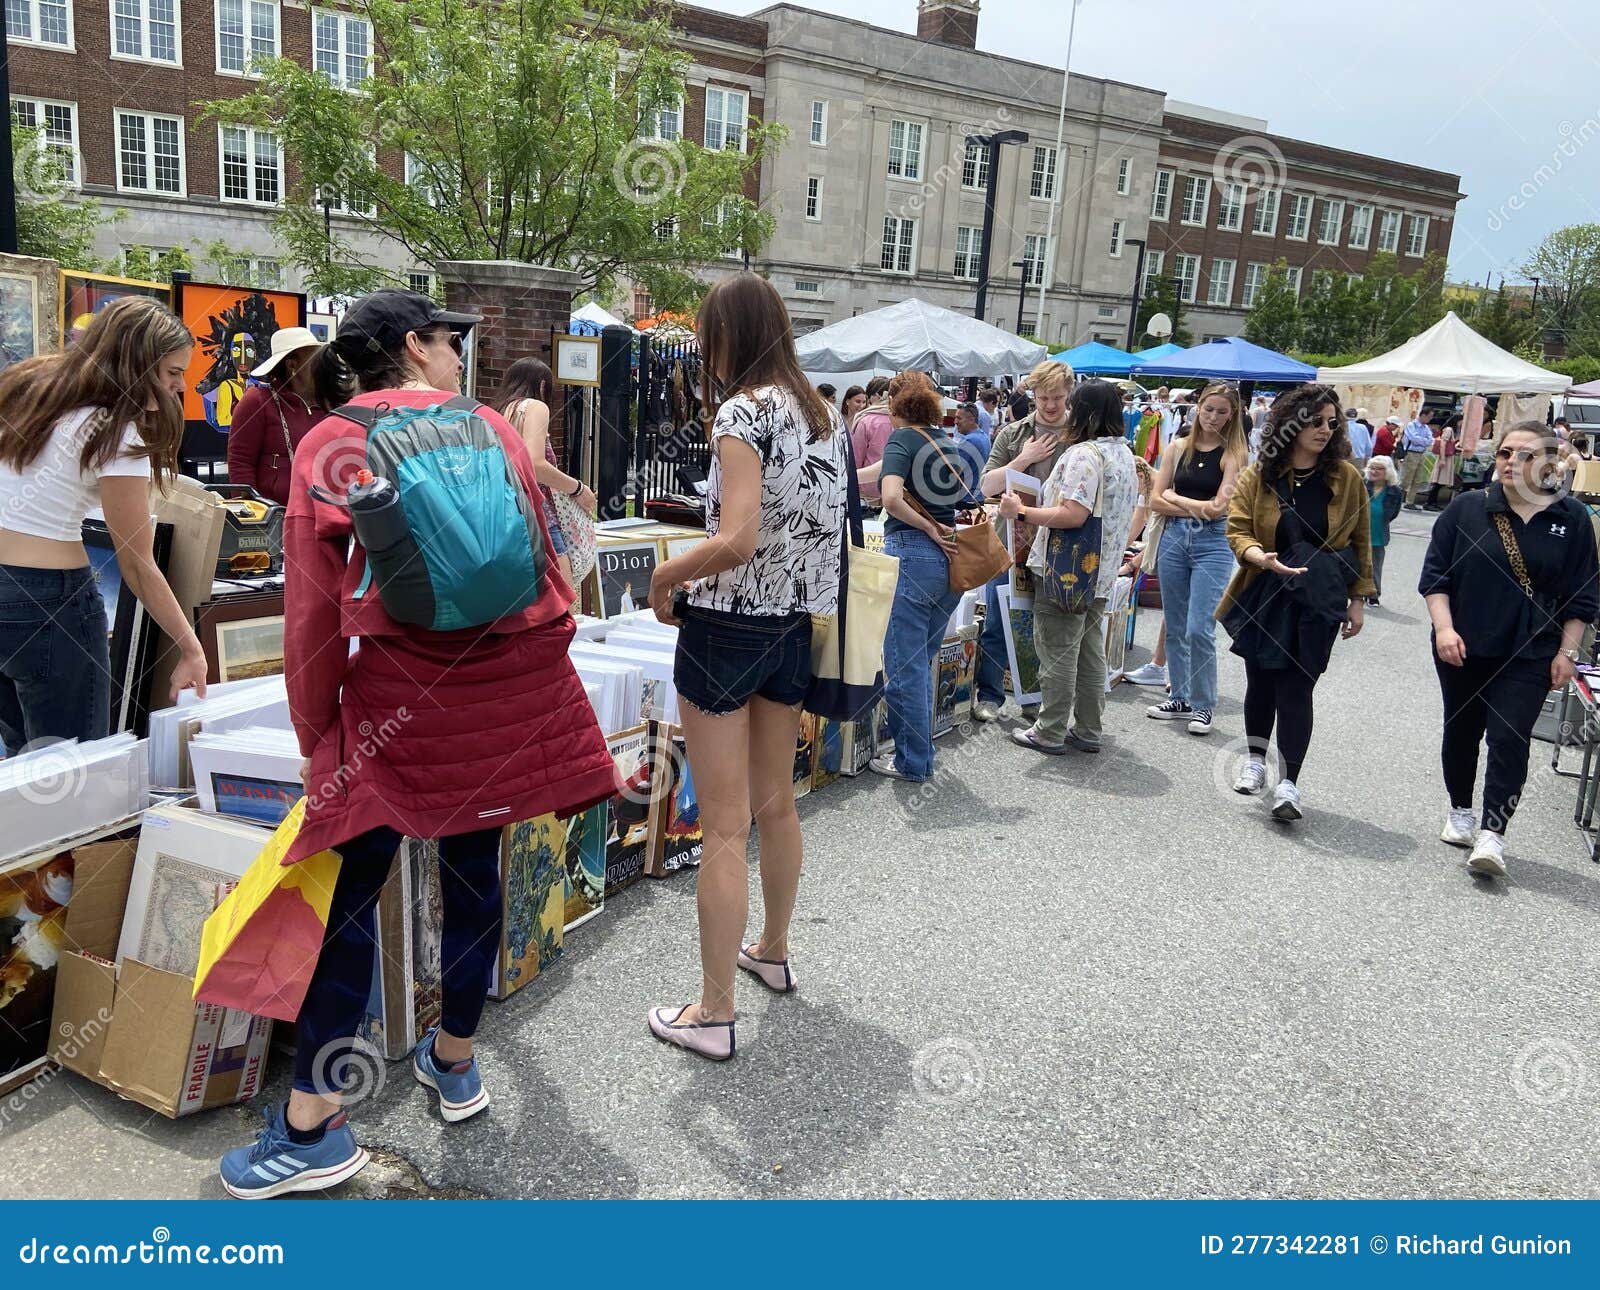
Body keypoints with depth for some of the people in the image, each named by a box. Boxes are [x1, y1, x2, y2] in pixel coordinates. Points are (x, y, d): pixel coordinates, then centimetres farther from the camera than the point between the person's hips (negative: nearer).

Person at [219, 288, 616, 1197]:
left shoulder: (331, 446, 1)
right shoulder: (492, 426, 7)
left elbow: (313, 610, -3)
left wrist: (316, 734, 6)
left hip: (402, 691, -3)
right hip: (519, 681, 3)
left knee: (353, 891, 5)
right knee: (475, 864, 17)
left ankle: (313, 1128, 11)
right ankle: (456, 1063, 35)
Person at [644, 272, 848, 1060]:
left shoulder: (743, 412, -16)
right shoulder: (823, 414, 8)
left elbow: (737, 541, -25)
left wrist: (664, 575, -10)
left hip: (727, 630, -8)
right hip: (796, 625, 8)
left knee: (725, 827, -2)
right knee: (777, 804, 21)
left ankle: (714, 1015, 8)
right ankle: (772, 951, 40)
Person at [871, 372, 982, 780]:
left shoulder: (902, 438, -6)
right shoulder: (950, 443, 13)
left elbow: (892, 498, -22)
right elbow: (974, 494, 15)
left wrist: (929, 529, -11)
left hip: (912, 555, -7)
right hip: (951, 560, 7)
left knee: (904, 666, 3)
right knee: (922, 662, 19)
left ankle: (911, 762, 11)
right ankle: (920, 753, 28)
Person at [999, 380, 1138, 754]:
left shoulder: (1084, 453, -19)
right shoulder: (1125, 454, 12)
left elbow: (1073, 515, -26)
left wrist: (1021, 511, -19)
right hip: (1102, 572, 9)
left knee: (1058, 652, 0)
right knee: (1090, 652, 15)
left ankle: (1050, 732, 9)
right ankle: (1087, 730, 22)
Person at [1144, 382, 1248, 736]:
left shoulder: (1235, 454, -3)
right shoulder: (1178, 447, 7)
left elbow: (1219, 507, -10)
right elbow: (1156, 501, 4)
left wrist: (1176, 498, -1)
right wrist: (1197, 508, -8)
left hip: (1213, 544, -4)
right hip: (1175, 538, 4)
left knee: (1199, 630, -10)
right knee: (1175, 627, 11)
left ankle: (1204, 705, 6)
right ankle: (1180, 698, 24)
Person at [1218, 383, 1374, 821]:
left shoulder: (1346, 478, 0)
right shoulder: (1259, 475, -2)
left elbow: (1360, 543, 7)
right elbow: (1237, 530, -5)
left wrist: (1357, 600, 5)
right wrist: (1262, 557, -25)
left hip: (1317, 600, -1)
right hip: (1264, 594, 1)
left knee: (1295, 688, -7)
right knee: (1260, 679, 13)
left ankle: (1289, 782, -1)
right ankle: (1256, 760, 35)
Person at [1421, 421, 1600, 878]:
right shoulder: (1467, 508, -3)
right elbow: (1435, 574, -1)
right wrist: (1444, 628, -11)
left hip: (1529, 656, -1)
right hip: (1463, 648, 1)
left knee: (1509, 739, -8)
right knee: (1461, 731, 14)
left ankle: (1492, 836, -7)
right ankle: (1460, 813, 33)